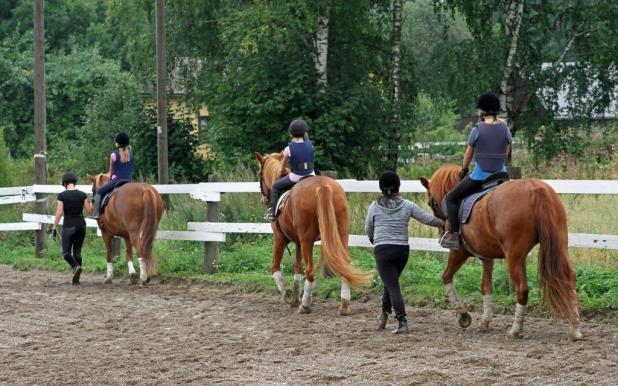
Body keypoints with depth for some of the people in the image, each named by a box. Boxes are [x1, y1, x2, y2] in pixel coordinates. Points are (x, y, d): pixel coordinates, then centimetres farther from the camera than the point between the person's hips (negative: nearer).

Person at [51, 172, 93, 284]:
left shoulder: (62, 195, -9)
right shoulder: (82, 195, 0)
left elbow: (59, 213, -11)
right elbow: (89, 210, 3)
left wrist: (54, 228, -4)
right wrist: (91, 202, 22)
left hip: (68, 226, -4)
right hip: (81, 225, 4)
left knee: (66, 252, 7)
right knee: (77, 251, 13)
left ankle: (76, 266, -23)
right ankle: (76, 278, 11)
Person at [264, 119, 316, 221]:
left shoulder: (289, 149, -11)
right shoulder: (310, 145, -3)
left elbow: (283, 165, 5)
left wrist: (282, 171, 27)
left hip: (295, 178, -3)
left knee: (275, 187, 17)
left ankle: (272, 212, 12)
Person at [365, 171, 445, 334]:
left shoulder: (375, 206, -1)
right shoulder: (407, 206, 0)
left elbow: (368, 229, 11)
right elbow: (428, 219, 5)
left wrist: (373, 239, 33)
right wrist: (445, 224, 22)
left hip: (382, 249, -2)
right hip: (402, 249, 2)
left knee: (392, 285, -4)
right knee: (391, 282, 24)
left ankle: (402, 322, -14)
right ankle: (384, 314, 32)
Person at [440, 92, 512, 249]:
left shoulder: (477, 130, -10)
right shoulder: (505, 128, 0)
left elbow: (468, 154, 1)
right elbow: (506, 153, 10)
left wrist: (464, 169, 21)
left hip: (480, 176, -4)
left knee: (451, 198, 10)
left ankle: (453, 234, -2)